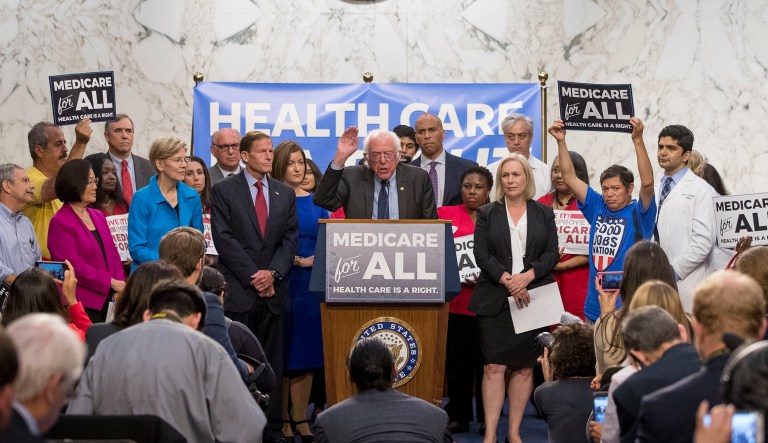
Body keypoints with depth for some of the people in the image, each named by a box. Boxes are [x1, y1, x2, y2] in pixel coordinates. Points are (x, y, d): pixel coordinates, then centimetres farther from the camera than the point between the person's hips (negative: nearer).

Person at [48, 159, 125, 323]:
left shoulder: (98, 216, 17)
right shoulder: (60, 222, -8)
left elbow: (113, 253, 16)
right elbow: (73, 265, -14)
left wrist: (120, 284, -2)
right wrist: (111, 282, -13)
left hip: (104, 300, 7)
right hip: (81, 302, -7)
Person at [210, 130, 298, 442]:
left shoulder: (285, 194, 15)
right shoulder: (224, 191, 2)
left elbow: (290, 239, 9)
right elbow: (224, 238, -5)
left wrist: (273, 273, -7)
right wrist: (253, 275, -10)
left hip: (274, 292, 4)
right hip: (238, 292, -4)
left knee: (273, 364, 5)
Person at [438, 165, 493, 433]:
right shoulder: (445, 214, 8)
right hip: (456, 298, 1)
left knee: (486, 359, 4)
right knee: (457, 358, 2)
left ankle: (487, 417, 12)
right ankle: (458, 416, 11)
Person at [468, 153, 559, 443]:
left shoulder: (544, 213, 11)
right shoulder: (487, 214, 8)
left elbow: (552, 253, 3)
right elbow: (482, 254, -1)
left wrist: (527, 276, -13)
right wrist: (507, 280, -13)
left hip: (533, 297, 1)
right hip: (495, 299, -1)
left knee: (525, 367, 2)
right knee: (494, 366, -6)